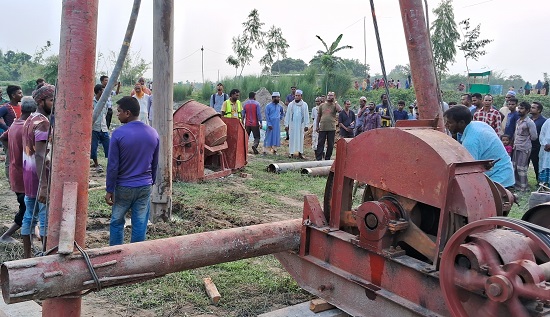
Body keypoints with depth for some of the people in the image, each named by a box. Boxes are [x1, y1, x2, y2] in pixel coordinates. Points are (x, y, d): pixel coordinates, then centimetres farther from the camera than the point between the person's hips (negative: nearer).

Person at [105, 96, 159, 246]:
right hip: (145, 187, 3)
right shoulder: (153, 133, 0)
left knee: (116, 222, 14)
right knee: (140, 225, 8)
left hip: (123, 187, -3)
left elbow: (113, 166, -12)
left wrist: (109, 190, -4)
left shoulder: (118, 134, -15)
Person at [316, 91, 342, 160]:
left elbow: (340, 110, -20)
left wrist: (335, 101, -10)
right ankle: (318, 158, 3)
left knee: (330, 145, 5)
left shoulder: (334, 105, 3)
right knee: (320, 144, 0)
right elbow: (319, 116, 14)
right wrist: (317, 126, 10)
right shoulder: (322, 105, 9)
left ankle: (327, 158, 16)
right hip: (322, 128, 1)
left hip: (331, 128, -1)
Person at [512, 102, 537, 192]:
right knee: (515, 167, 11)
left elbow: (534, 137, -12)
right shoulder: (518, 121, 10)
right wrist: (514, 142, 8)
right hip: (516, 147, 8)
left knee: (521, 168, -3)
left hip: (524, 148, -8)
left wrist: (525, 138, 2)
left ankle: (523, 187, 7)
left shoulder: (529, 122, -13)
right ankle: (517, 185, 22)